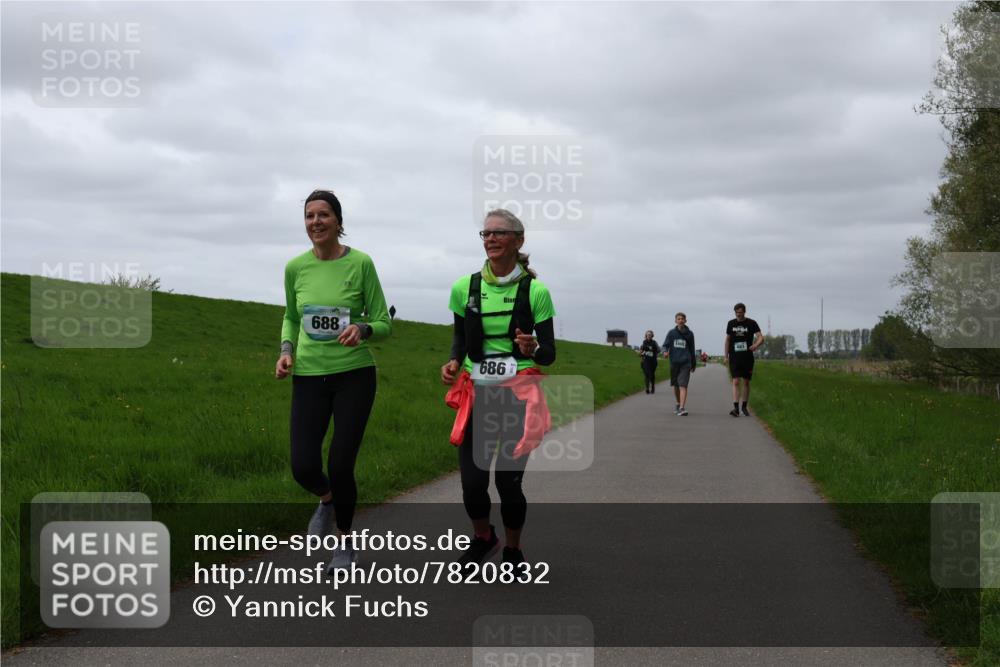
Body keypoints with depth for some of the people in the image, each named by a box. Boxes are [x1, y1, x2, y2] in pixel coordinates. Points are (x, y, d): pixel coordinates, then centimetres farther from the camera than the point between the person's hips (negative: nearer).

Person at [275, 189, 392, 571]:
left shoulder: (361, 263, -8)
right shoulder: (295, 267, 1)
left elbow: (384, 325, -3)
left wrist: (363, 330, -25)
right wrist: (286, 350, -1)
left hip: (354, 375, -3)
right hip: (309, 377, 3)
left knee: (340, 467, -4)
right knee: (303, 468, -5)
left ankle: (346, 540, 24)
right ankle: (327, 499, 33)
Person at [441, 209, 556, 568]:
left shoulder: (535, 291, -5)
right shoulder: (464, 288, 2)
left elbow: (549, 353, -1)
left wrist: (532, 349, -22)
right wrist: (453, 362, -6)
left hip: (519, 395, -2)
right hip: (476, 394, 2)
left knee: (509, 482, -5)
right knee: (472, 482, -5)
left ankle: (513, 551, 25)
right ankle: (482, 538, 29)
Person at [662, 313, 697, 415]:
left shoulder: (689, 334, 7)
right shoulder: (671, 333, 6)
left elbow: (692, 349, 15)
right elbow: (665, 345, 5)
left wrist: (693, 364, 18)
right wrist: (666, 351, -19)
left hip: (685, 363, -2)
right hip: (674, 362, 2)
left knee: (683, 385, -13)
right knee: (676, 385, 13)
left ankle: (682, 407, -22)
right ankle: (678, 403, 34)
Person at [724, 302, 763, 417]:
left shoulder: (751, 323, 0)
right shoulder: (731, 324, 8)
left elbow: (761, 338, -9)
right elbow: (727, 340, 17)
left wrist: (756, 345, -31)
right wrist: (726, 356, 12)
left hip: (747, 357, -1)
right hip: (734, 357, 1)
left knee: (746, 382, 8)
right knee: (736, 382, -10)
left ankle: (744, 407, 21)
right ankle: (736, 408, -17)